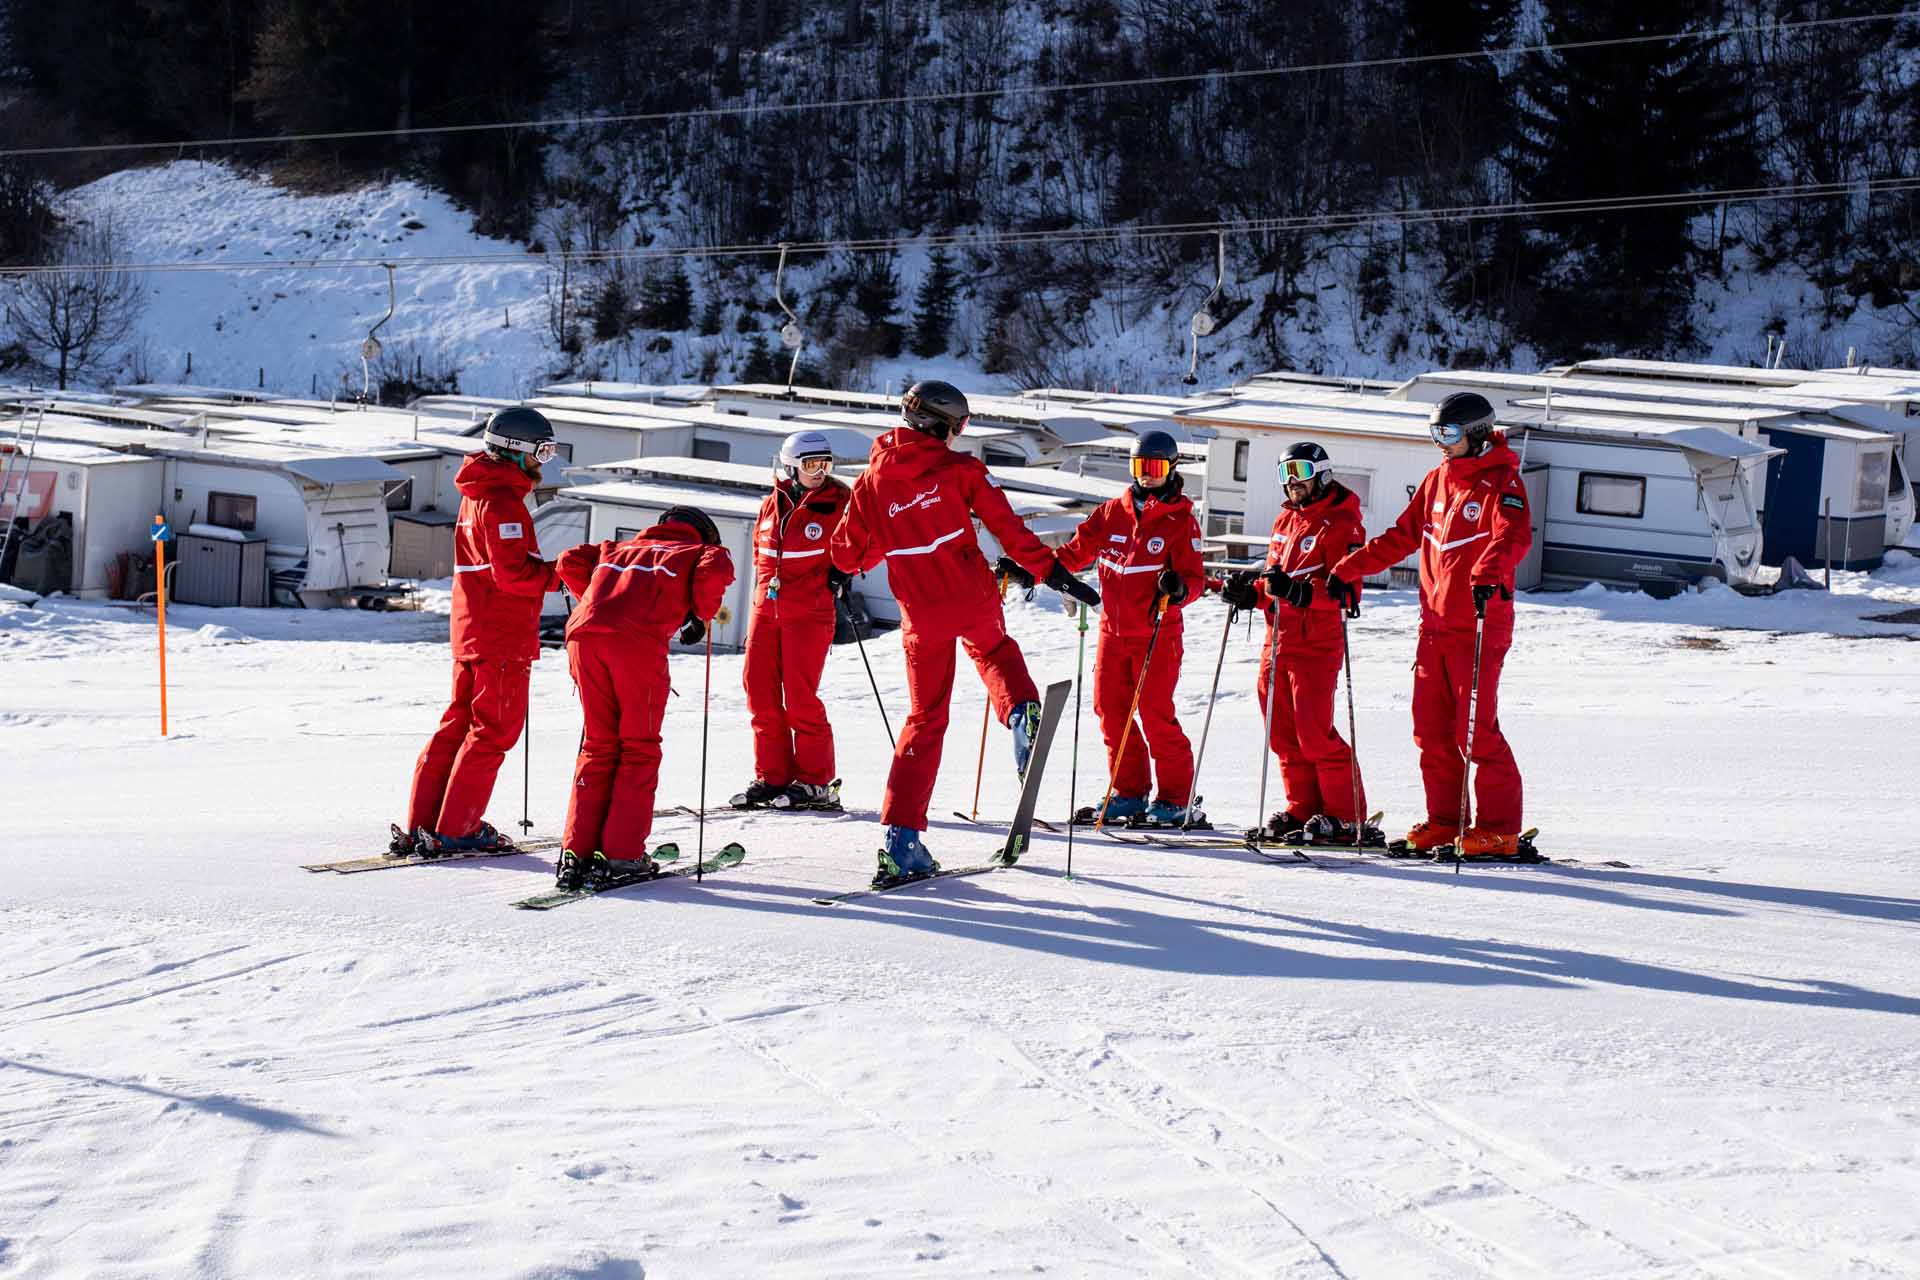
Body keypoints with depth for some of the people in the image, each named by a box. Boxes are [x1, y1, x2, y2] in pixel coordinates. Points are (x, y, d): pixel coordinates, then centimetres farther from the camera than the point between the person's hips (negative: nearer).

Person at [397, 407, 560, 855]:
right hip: (502, 634, -10)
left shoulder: (478, 494, 16)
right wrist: (558, 576, -10)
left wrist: (545, 570, 11)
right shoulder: (503, 500, -16)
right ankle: (455, 830, -2)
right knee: (494, 730, -3)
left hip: (470, 630, 10)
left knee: (460, 723, 13)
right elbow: (512, 572, -22)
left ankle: (421, 824, 12)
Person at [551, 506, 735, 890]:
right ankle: (622, 856, 2)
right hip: (638, 639, -4)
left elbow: (570, 561, 25)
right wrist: (702, 614, 15)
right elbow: (716, 565, 2)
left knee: (598, 745, 14)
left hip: (584, 635, 4)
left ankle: (576, 854, 7)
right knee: (640, 747, 8)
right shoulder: (696, 552, 24)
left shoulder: (618, 550, 37)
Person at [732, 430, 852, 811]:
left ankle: (815, 783, -1)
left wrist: (842, 570, -9)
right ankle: (771, 777, 10)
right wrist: (763, 586, 15)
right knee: (760, 693, 2)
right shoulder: (772, 505, 10)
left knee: (800, 697, -10)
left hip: (809, 612, -5)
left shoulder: (839, 502, -3)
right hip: (766, 608, 5)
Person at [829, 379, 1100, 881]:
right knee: (994, 651, 33)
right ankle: (1020, 710, -2)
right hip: (974, 600, -1)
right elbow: (1008, 527, -9)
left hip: (923, 616, 1)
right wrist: (1052, 572, -6)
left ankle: (902, 839, 2)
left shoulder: (871, 483, 3)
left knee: (926, 718, 12)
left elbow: (846, 556, 6)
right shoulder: (959, 468, -3)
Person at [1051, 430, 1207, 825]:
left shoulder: (1181, 521, -3)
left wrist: (1178, 588, -29)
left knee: (1156, 713, -8)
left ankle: (1175, 796, 4)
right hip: (1113, 629, 5)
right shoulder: (1111, 512, 9)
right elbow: (1076, 552, 10)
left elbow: (1195, 577, -6)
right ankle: (1129, 791, 17)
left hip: (1158, 633, -5)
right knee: (1110, 708, 5)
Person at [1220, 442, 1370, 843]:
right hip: (1278, 639, 8)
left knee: (1314, 733, -11)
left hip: (1315, 643, -8)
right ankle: (1302, 809, 18)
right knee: (1283, 734, 9)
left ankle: (1345, 817, -4)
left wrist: (1300, 591, -29)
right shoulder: (1286, 518, 17)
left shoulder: (1341, 522, -8)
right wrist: (1251, 592, 7)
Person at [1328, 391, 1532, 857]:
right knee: (1431, 731, 8)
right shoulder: (1438, 480, 15)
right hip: (1435, 625, 7)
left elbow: (1514, 536, -27)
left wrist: (1486, 575, -46)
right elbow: (1402, 536, 22)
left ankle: (1498, 830, -1)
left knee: (1476, 731, -8)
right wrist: (1349, 569, 17)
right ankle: (1445, 821, 17)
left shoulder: (1501, 483, -8)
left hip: (1480, 626, -7)